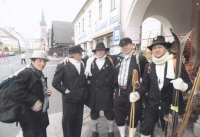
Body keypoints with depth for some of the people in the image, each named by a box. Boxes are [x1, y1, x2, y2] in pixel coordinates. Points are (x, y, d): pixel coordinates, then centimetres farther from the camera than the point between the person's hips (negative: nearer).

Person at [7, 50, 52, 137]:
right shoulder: (26, 74, -21)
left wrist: (46, 92, -2)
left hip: (40, 114, 9)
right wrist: (33, 101, -29)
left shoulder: (40, 74, 8)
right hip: (30, 117, -9)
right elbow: (13, 92, -31)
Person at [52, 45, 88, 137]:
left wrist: (85, 93, 4)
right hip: (69, 98, -5)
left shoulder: (82, 64, 6)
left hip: (80, 98, 5)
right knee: (68, 121, 12)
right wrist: (66, 91, -13)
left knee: (78, 121, 18)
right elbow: (55, 83, -11)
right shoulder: (63, 66, -12)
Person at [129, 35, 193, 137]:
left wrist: (183, 86, -29)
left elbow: (189, 83, -6)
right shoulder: (149, 66, 2)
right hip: (152, 106, 3)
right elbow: (145, 85, 5)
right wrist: (138, 94, -13)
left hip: (171, 107, -2)